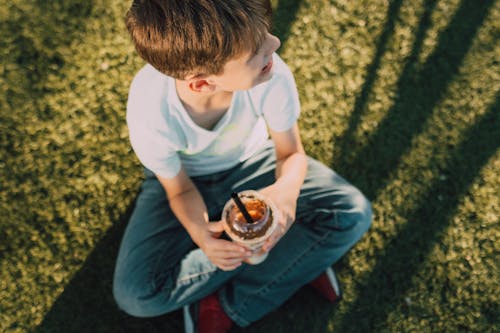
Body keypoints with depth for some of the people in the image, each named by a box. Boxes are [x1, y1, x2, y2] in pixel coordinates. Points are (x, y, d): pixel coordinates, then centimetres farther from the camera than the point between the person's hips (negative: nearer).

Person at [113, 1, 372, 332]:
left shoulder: (273, 74, -33)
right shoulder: (151, 111, -35)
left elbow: (292, 153, -15)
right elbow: (180, 190, -15)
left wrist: (287, 188, -39)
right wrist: (199, 231, -38)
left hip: (251, 161, 2)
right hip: (189, 179, -1)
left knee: (353, 214, -19)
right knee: (136, 295, -22)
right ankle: (299, 262, -9)